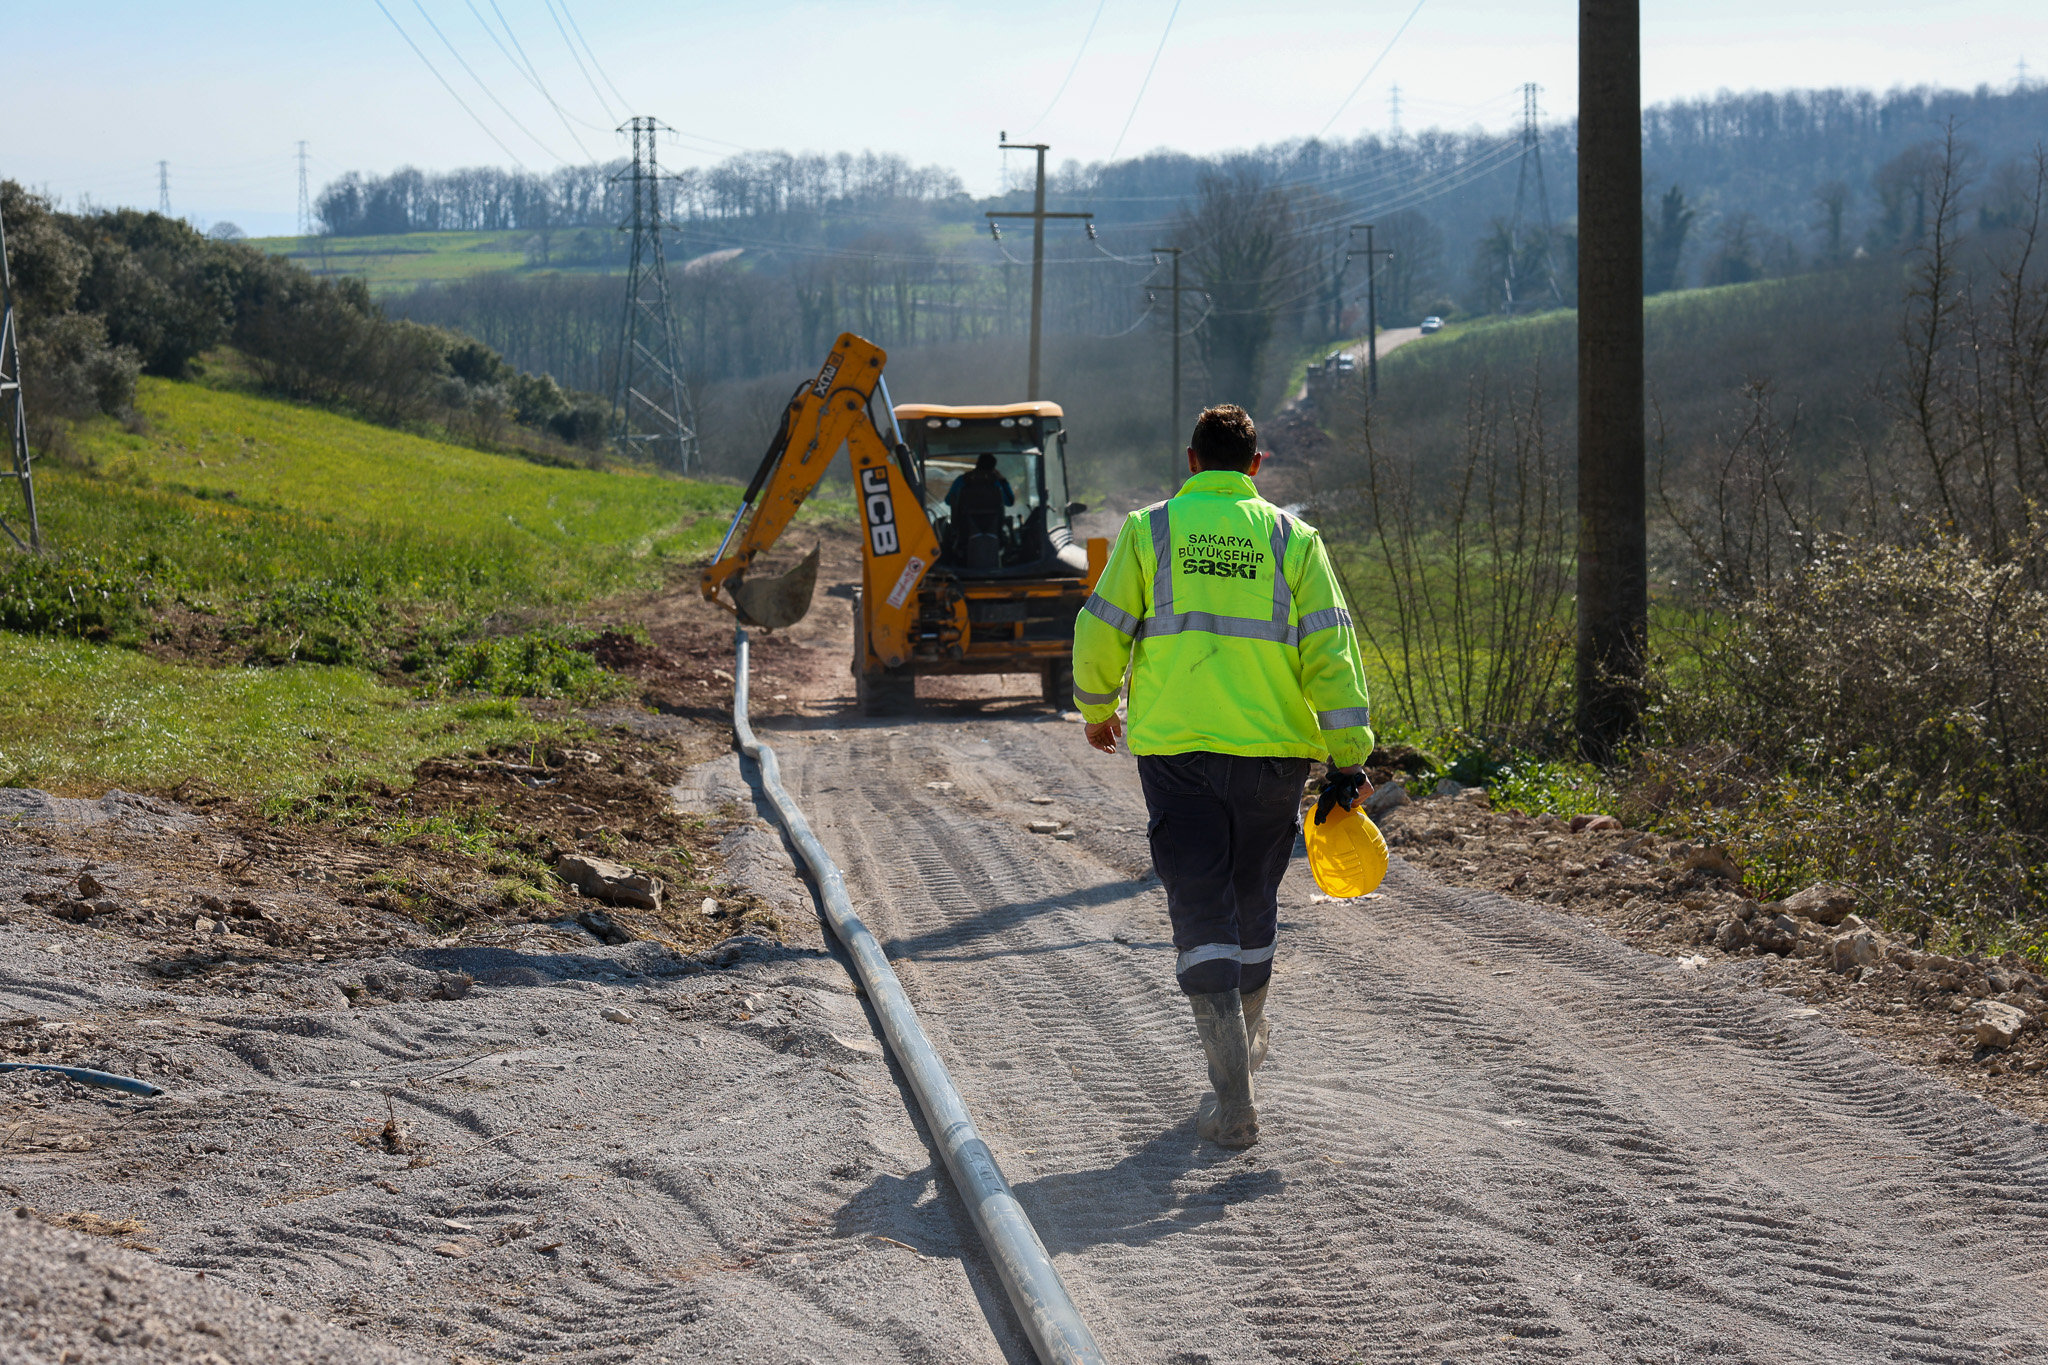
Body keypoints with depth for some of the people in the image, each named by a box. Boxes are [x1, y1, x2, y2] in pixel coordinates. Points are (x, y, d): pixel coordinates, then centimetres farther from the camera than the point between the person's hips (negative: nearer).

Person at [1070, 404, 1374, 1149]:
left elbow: (1101, 631, 4)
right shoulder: (1292, 537, 4)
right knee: (1253, 898, 21)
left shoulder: (1150, 529, 2)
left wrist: (1097, 709, 22)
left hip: (1175, 746, -1)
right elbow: (1329, 650, -2)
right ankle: (1247, 1036, 42)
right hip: (1273, 749, 2)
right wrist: (1349, 757, -1)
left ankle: (1233, 1095, -9)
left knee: (1202, 910, -1)